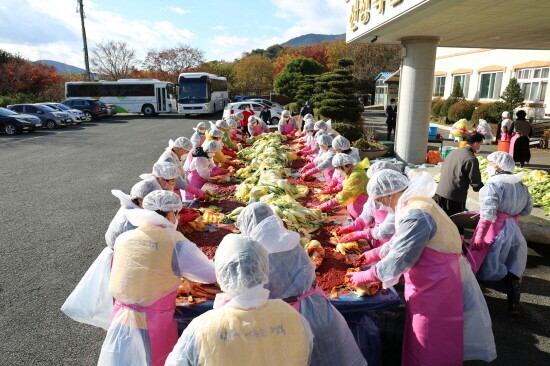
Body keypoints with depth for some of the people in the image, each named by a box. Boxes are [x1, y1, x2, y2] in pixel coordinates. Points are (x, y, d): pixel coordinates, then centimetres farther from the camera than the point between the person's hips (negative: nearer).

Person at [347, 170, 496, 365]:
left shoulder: (415, 215, -29)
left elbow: (399, 259, -25)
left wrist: (364, 277, -13)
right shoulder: (416, 201, 3)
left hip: (435, 285, -9)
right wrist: (374, 254, 22)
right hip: (435, 277, 9)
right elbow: (400, 241, 16)